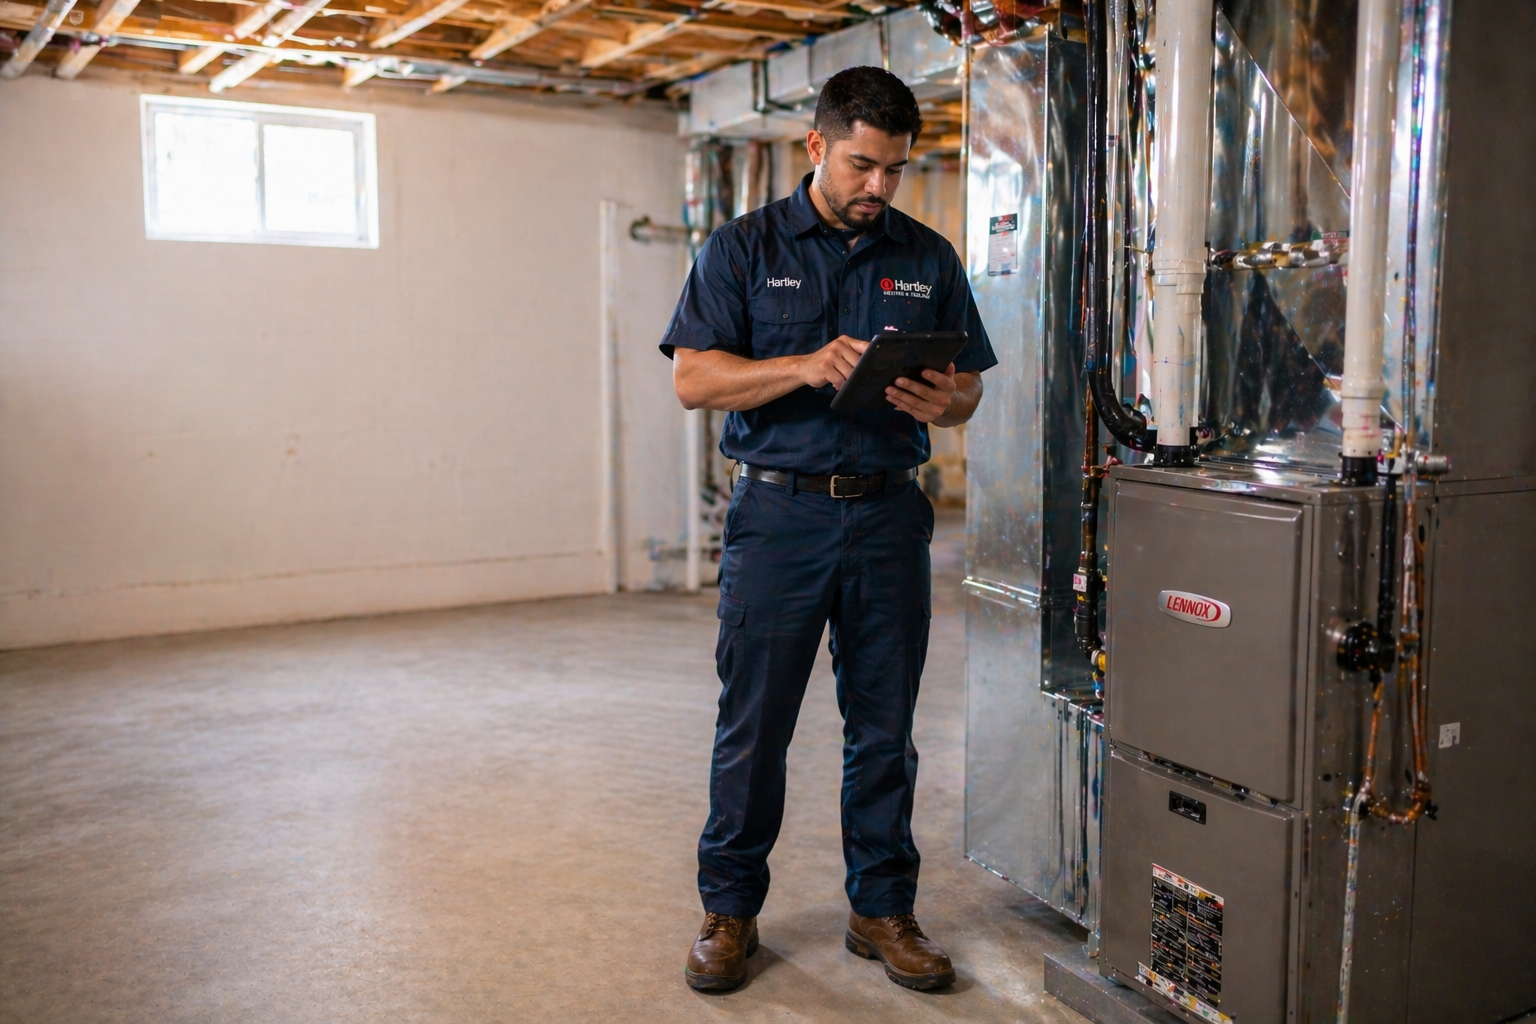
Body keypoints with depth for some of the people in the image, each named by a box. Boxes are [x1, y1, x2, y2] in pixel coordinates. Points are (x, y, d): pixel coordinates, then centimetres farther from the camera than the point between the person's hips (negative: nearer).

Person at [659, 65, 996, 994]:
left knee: (884, 728, 9)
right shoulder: (745, 248, 4)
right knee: (752, 726, 4)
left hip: (889, 514, 3)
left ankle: (883, 908, 24)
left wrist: (942, 402, -11)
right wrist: (806, 367, -18)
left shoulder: (929, 258, 12)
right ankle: (730, 909, 21)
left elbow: (968, 387, 13)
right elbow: (694, 378, -4)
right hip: (779, 510, -2)